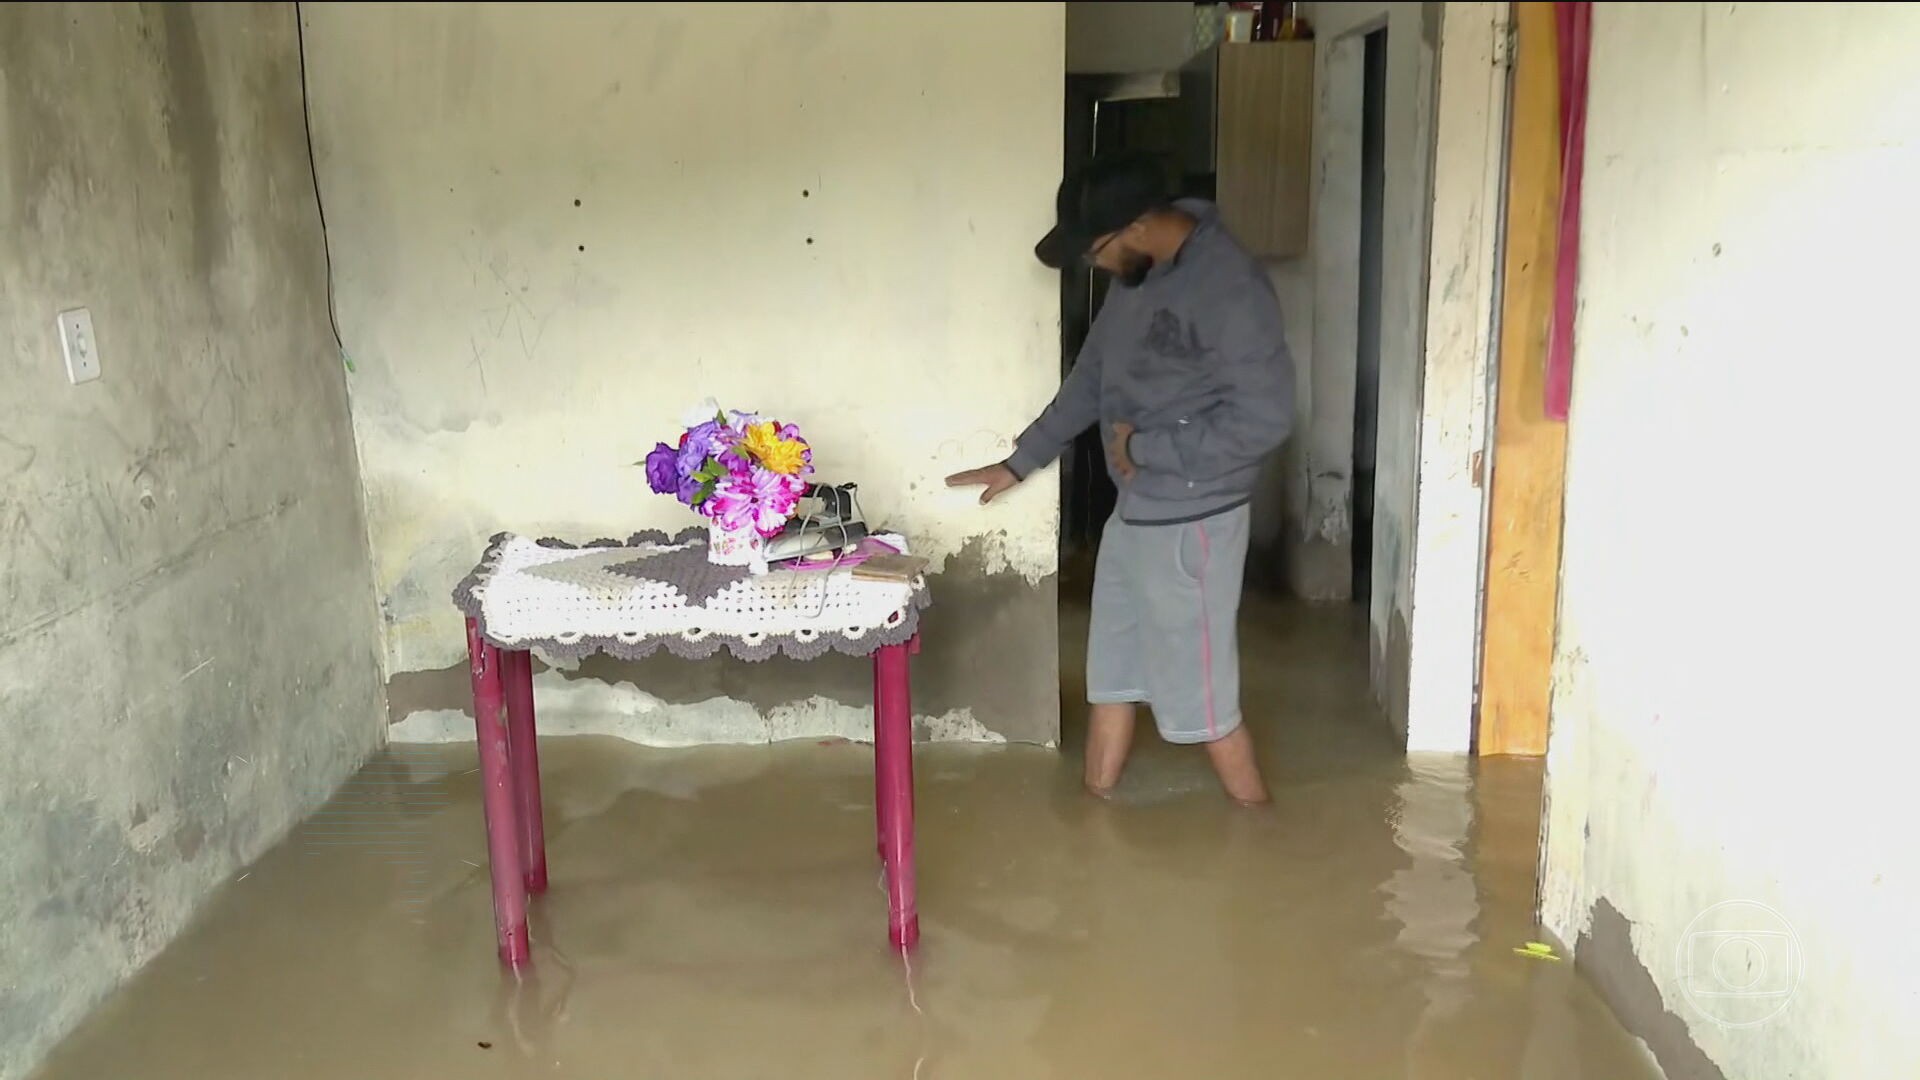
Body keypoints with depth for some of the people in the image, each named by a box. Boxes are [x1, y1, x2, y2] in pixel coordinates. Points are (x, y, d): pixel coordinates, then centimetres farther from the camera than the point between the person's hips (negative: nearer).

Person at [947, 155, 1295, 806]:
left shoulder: (1230, 289, -23)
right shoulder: (1138, 273, 6)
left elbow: (1263, 420, -26)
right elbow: (1091, 377, 17)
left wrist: (1143, 446, -18)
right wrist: (1019, 462, 20)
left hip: (1191, 522, -9)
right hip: (1133, 511, 9)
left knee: (1202, 696, 3)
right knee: (1111, 670, 18)